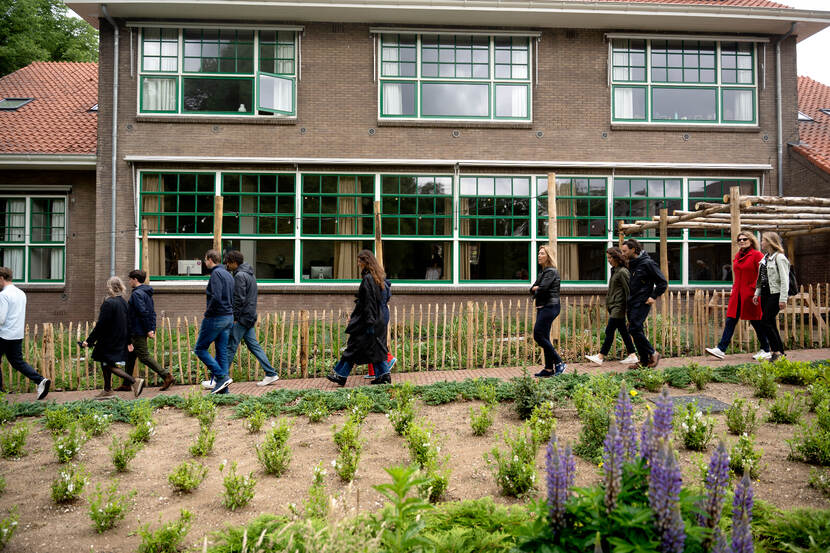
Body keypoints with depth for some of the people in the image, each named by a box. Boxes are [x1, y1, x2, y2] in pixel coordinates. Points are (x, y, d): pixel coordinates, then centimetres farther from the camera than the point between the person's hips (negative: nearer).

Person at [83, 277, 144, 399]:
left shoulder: (108, 303, -17)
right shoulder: (124, 302, 7)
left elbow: (100, 325, -18)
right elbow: (128, 323, 12)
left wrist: (89, 341, -11)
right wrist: (128, 341, 19)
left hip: (109, 341, -8)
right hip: (120, 341, 8)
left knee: (109, 365, -3)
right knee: (105, 363, 18)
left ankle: (134, 381, -13)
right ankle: (107, 390, 23)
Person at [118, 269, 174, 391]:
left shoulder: (136, 294, -16)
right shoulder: (147, 293, 14)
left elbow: (143, 312, -23)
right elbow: (152, 312, 14)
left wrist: (148, 329, -22)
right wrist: (153, 329, 12)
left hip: (137, 332, -10)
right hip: (139, 332, 10)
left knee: (144, 356, -7)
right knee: (130, 356, 15)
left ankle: (167, 376, -10)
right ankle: (126, 384, 22)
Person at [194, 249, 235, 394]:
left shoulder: (216, 273, -12)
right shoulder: (228, 274, 16)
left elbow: (216, 297, -24)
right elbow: (232, 298, 17)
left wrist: (208, 312, -12)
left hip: (215, 317, -9)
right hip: (229, 317, 9)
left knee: (200, 348, 3)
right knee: (222, 352, 9)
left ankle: (222, 376, -6)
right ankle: (223, 388, 9)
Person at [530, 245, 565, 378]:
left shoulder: (551, 271, -10)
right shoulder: (543, 272, 18)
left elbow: (542, 288, -21)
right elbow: (532, 290, 14)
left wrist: (536, 289, -1)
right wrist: (535, 289, -7)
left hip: (549, 306, -10)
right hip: (542, 307, 10)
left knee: (538, 335, -12)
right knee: (544, 337, 8)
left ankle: (559, 362, -5)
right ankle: (549, 369, 11)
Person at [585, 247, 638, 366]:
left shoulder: (622, 272, -13)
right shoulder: (614, 270, 15)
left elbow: (628, 290, -15)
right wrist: (608, 303, 17)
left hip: (619, 307, -10)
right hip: (614, 306, 10)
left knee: (609, 331, -7)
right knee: (623, 331, 11)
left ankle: (600, 357, -4)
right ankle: (632, 356, 16)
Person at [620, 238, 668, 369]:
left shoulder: (647, 263, -12)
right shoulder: (631, 264, 12)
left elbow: (663, 282, -8)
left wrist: (654, 297, -11)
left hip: (642, 303, -8)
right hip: (632, 302, 8)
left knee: (634, 329, -14)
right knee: (637, 331, 8)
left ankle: (653, 354, 2)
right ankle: (644, 361, 15)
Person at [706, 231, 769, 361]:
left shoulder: (757, 255, -6)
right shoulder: (737, 256, 15)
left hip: (750, 295, -6)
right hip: (737, 295, 6)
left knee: (756, 322, 3)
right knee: (730, 321, 2)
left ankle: (766, 351, 17)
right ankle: (721, 349, 0)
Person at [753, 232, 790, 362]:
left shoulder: (779, 257, -10)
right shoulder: (764, 258, 15)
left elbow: (784, 280, -14)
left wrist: (783, 299, -18)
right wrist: (757, 293, 11)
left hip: (775, 294, -8)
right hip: (765, 294, 8)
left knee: (765, 322, -11)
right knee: (770, 323, 8)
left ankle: (776, 350, -3)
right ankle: (780, 352, 15)